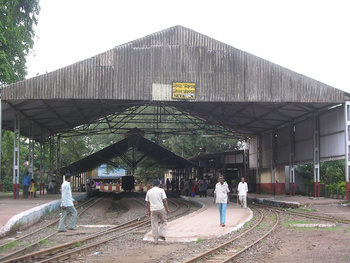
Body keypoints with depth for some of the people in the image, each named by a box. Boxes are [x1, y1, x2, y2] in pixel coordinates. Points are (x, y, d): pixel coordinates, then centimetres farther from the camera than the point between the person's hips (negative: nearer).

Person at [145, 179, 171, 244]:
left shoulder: (149, 191, 9)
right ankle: (161, 234, 2)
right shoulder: (161, 190, -1)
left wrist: (149, 211, 19)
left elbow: (148, 202, 12)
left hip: (153, 210, 3)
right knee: (163, 222, 17)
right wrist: (167, 209, -1)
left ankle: (155, 240, 8)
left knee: (154, 225, 6)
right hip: (161, 209, -2)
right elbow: (164, 200, -5)